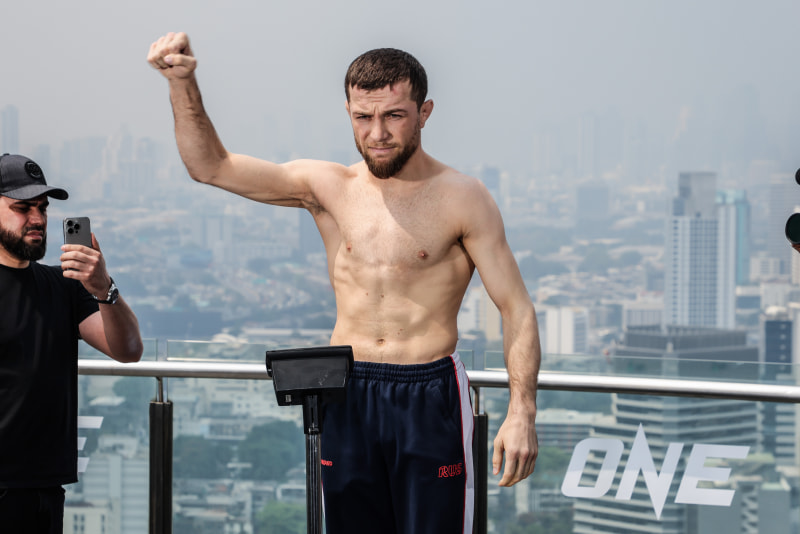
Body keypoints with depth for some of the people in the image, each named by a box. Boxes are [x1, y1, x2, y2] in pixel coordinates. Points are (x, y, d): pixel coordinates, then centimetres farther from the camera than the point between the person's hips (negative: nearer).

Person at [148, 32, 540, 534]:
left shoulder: (461, 198, -2)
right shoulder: (327, 187, 7)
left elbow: (517, 309, -4)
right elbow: (210, 165, 4)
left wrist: (522, 412, -15)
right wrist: (183, 83, -12)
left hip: (430, 396, -3)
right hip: (346, 394, 3)